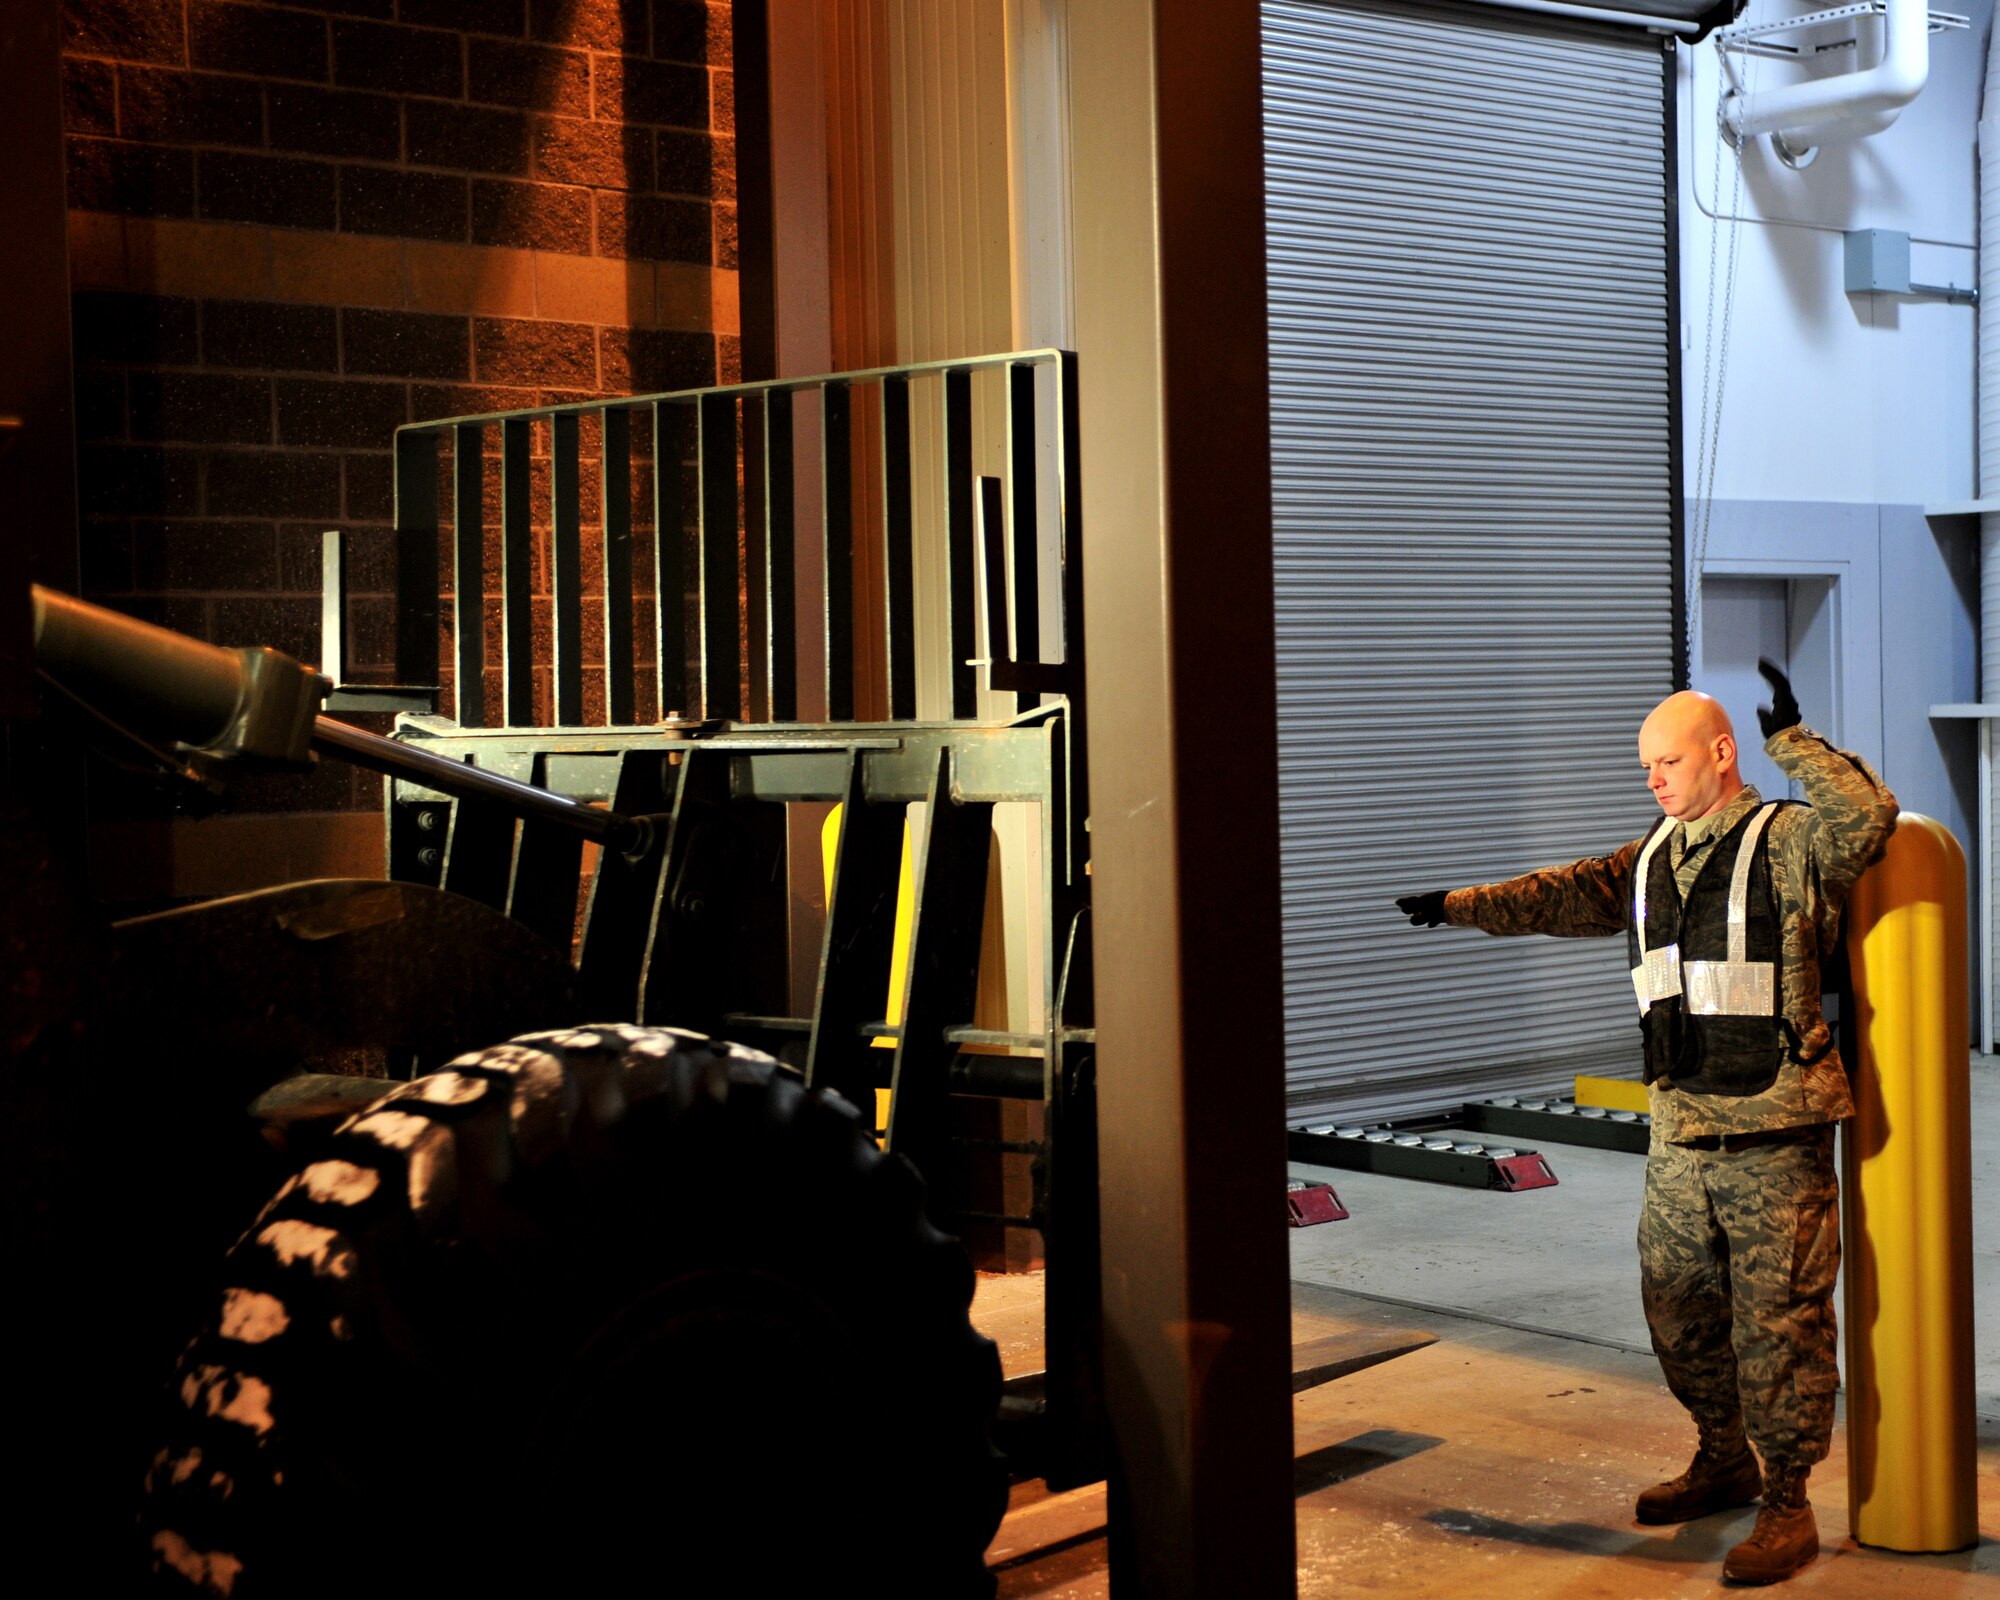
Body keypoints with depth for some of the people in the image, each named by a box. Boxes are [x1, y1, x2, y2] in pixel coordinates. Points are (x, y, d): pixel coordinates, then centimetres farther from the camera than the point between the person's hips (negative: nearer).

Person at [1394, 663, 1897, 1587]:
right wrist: (1463, 905, 2)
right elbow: (1570, 895, 10)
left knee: (1778, 1319, -2)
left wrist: (1791, 742, -26)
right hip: (1680, 1136, 7)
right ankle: (1724, 1461, 34)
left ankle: (1787, 1503, 8)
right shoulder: (1651, 861, 14)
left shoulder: (1790, 844, -8)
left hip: (1773, 1138, -7)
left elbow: (1869, 815, -25)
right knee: (1676, 1305, 16)